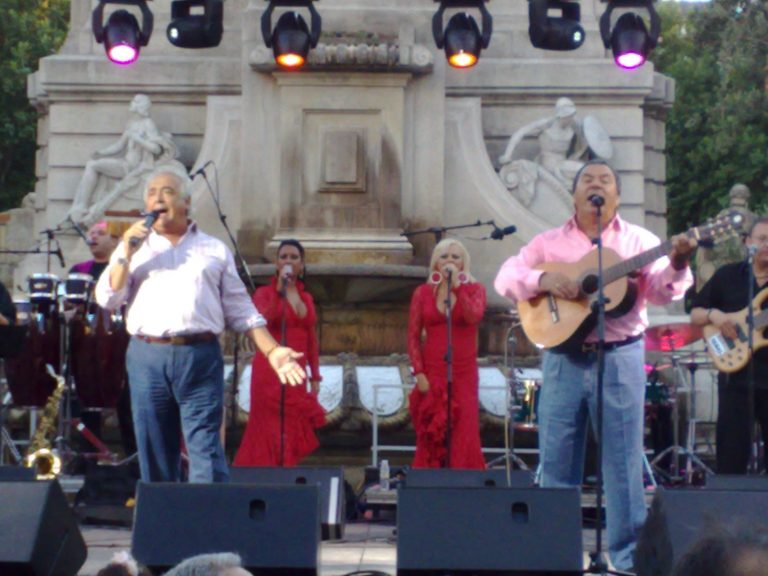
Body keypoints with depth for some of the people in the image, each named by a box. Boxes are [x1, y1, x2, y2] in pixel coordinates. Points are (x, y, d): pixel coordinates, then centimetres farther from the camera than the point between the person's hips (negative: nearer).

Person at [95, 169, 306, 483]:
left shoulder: (214, 250, 17)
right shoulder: (133, 248, 17)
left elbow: (240, 310, 14)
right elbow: (107, 299, 6)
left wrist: (272, 351, 3)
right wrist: (127, 254, -5)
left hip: (200, 358, -1)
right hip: (148, 359, 1)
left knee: (207, 455, -9)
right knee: (155, 456, 3)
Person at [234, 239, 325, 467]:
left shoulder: (306, 298, 17)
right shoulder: (265, 293, 2)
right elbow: (262, 321, -18)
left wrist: (315, 377, 13)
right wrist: (279, 290, -18)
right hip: (271, 372, -5)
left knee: (294, 432, 0)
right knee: (275, 432, -10)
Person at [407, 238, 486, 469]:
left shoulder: (474, 290, 4)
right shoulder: (423, 293, 7)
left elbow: (473, 316, -16)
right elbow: (413, 336, 6)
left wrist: (456, 285, -14)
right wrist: (419, 373, -3)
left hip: (463, 374, -1)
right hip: (432, 373, 1)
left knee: (463, 438, -7)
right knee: (431, 439, 1)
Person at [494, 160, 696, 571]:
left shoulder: (639, 242, 5)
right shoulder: (549, 243, 9)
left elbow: (660, 291, -7)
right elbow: (505, 278, 2)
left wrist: (677, 265, -28)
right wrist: (544, 279, -16)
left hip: (620, 358, -2)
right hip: (564, 358, 2)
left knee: (623, 459, -1)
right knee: (556, 459, 5)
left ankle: (628, 556, 5)